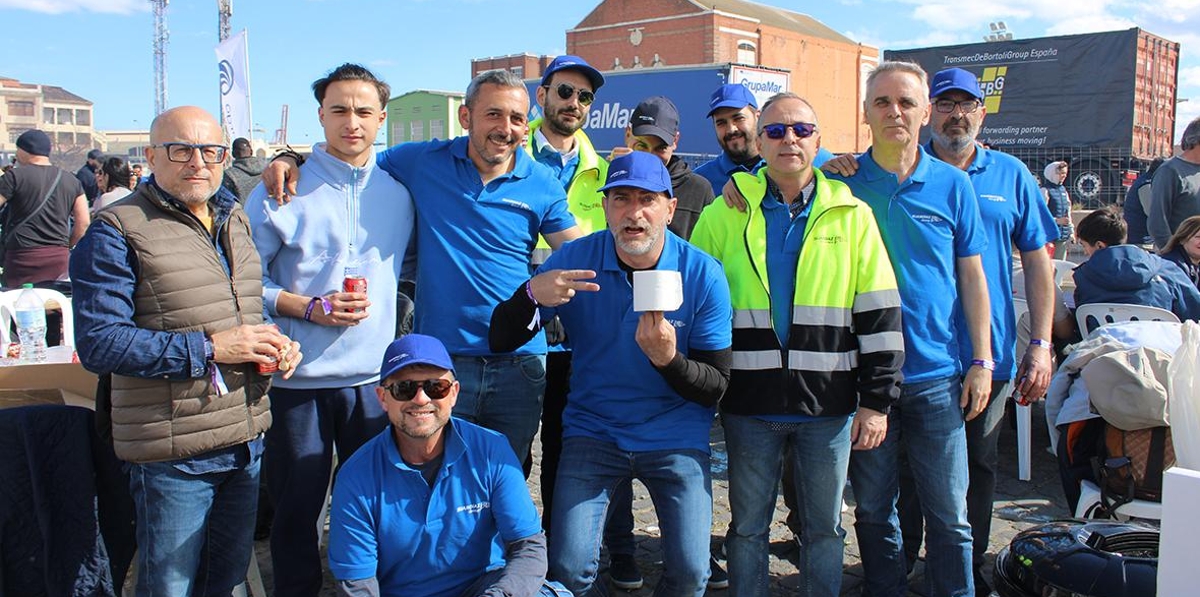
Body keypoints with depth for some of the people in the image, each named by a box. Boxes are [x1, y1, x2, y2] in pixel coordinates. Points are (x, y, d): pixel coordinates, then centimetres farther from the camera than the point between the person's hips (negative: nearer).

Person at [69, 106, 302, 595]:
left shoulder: (235, 220, 12)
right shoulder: (117, 232, -10)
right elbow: (98, 343, -19)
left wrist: (275, 345, 3)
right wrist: (210, 348, -22)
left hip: (246, 444, 6)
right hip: (173, 455, -6)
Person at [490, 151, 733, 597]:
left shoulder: (703, 274, -11)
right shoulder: (575, 259, -9)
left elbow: (715, 388, -8)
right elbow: (500, 341, -8)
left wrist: (668, 359, -29)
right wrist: (532, 295, -29)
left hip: (676, 438, 0)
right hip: (592, 431, 1)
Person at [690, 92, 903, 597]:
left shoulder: (851, 215, 3)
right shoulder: (725, 214, 3)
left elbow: (880, 314, 2)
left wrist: (877, 400, -2)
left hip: (828, 403, 0)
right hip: (749, 403, 0)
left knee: (825, 527, 14)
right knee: (748, 526, 12)